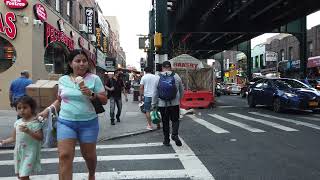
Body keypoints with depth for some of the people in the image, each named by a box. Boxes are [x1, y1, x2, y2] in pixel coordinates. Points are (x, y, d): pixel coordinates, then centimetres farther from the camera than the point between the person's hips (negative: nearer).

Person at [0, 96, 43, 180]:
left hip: (29, 152, -7)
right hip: (19, 151, 7)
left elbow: (40, 137, -20)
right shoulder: (17, 122, 5)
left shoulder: (35, 122, -14)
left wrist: (28, 131, -28)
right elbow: (14, 138, 14)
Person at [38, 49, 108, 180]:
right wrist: (48, 110, 5)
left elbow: (104, 100, -4)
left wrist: (91, 94, -20)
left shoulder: (94, 79, -4)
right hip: (65, 122, 2)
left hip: (88, 123, -1)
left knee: (89, 155, 12)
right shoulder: (63, 79, 5)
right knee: (64, 156, -8)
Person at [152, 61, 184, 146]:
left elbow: (155, 93, -1)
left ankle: (166, 140, 18)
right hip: (174, 103, 0)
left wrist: (154, 104, 7)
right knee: (175, 120, 13)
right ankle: (175, 135, -8)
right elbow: (182, 90, 6)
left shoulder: (158, 78, -3)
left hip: (162, 104, 1)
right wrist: (179, 99, 23)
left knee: (165, 122, 11)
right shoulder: (176, 76, -2)